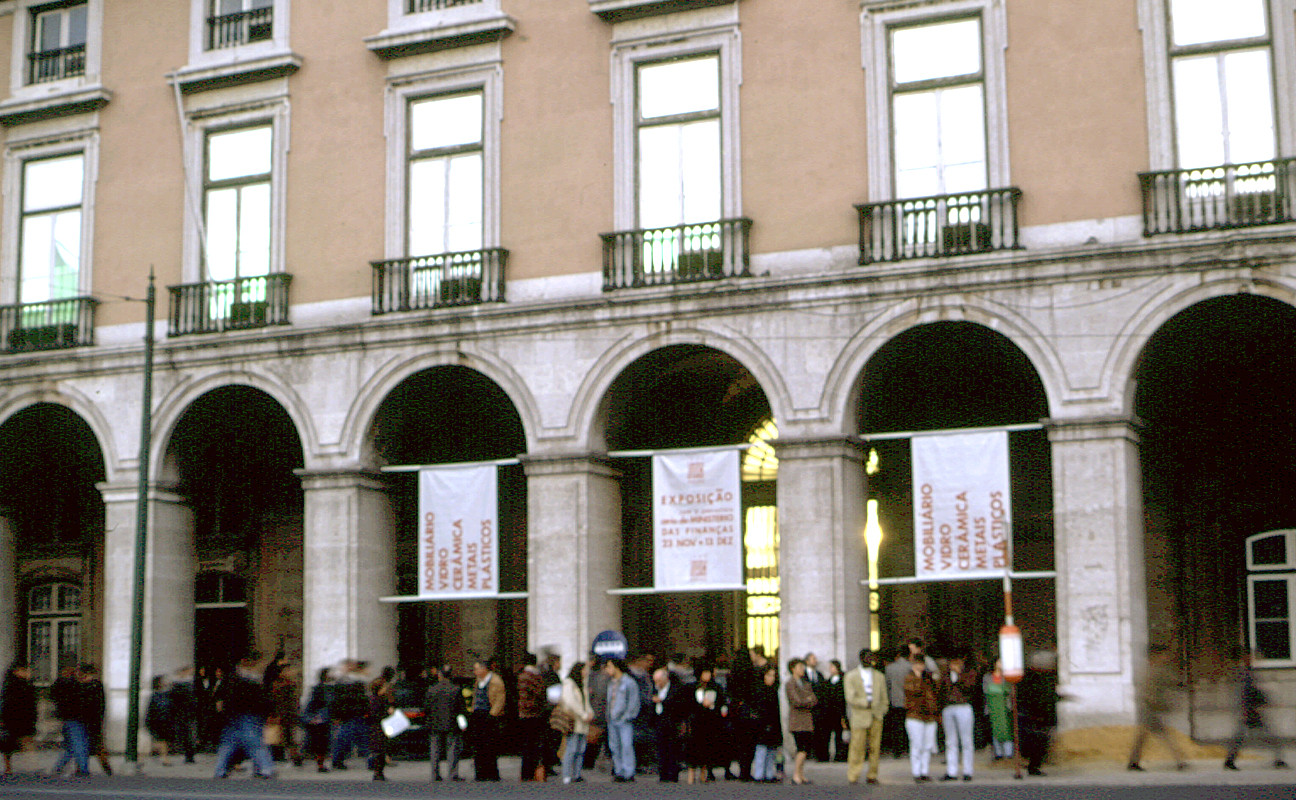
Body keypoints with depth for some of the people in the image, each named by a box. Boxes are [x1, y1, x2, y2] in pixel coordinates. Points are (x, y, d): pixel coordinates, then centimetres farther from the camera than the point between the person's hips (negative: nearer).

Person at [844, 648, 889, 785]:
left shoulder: (879, 677, 15)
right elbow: (850, 698, -6)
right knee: (857, 747, -6)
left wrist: (882, 712, 9)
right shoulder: (851, 677, 4)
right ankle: (853, 776, 1)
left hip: (876, 717, 3)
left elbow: (884, 698, 18)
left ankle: (872, 775, 8)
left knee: (875, 747, 0)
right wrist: (867, 703, -11)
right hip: (859, 717, -3)